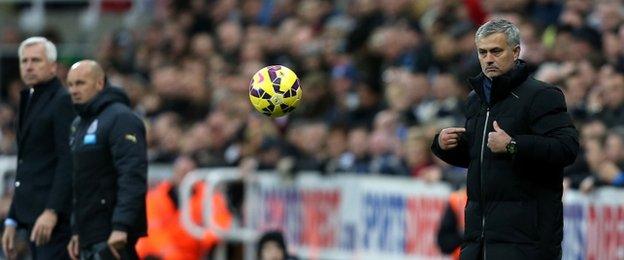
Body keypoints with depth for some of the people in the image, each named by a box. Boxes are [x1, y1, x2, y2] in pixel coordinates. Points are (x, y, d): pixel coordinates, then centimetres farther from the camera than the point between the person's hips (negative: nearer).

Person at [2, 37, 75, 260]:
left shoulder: (64, 102, -8)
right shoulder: (29, 101, 21)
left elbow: (67, 163, -17)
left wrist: (52, 211, -24)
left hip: (56, 217, -9)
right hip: (32, 214, 9)